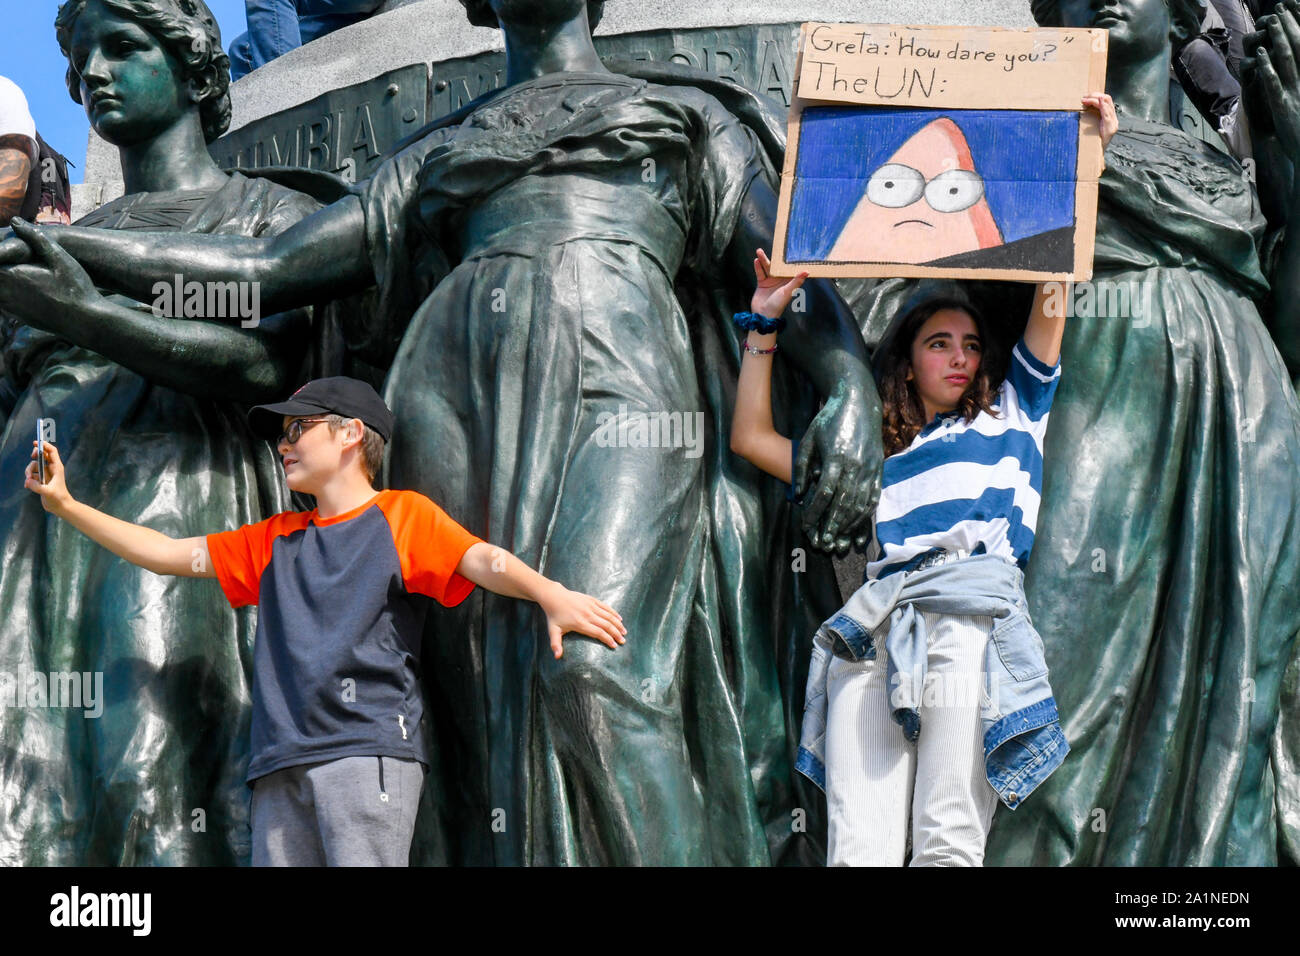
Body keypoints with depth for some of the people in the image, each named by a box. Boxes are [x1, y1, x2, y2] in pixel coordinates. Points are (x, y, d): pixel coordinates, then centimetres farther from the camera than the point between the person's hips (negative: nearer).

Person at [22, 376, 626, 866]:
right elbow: (167, 554, 31)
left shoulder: (401, 515, 9)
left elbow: (481, 560, -7)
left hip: (368, 752, -6)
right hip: (283, 766, 6)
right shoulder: (275, 540, 27)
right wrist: (65, 505, 25)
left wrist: (551, 596, -28)